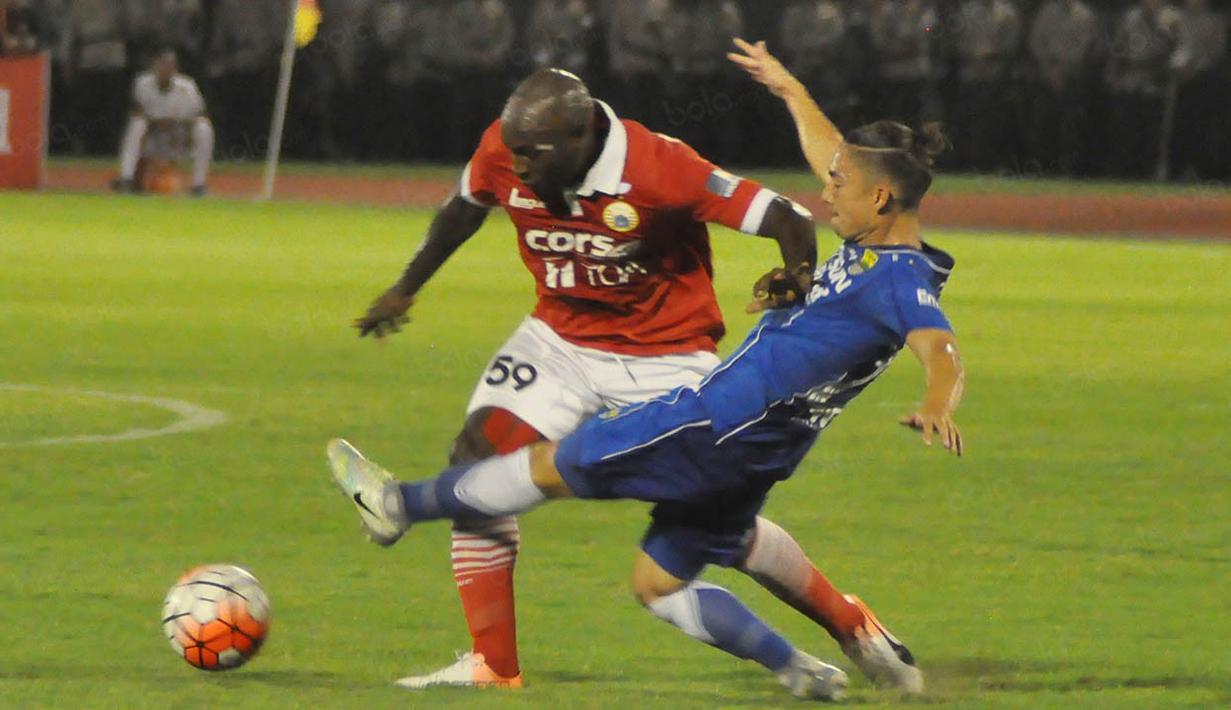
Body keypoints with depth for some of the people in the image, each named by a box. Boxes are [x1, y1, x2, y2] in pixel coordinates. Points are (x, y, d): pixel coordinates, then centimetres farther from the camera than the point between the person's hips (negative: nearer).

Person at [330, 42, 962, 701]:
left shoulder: (898, 278, -19)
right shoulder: (873, 247, 9)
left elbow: (942, 350, -35)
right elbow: (830, 156, 27)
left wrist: (937, 405, -56)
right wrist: (792, 91, 41)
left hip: (718, 423, -10)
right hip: (745, 450, 10)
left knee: (548, 466, 7)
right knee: (659, 584, 17)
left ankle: (401, 504, 23)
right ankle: (801, 672, 10)